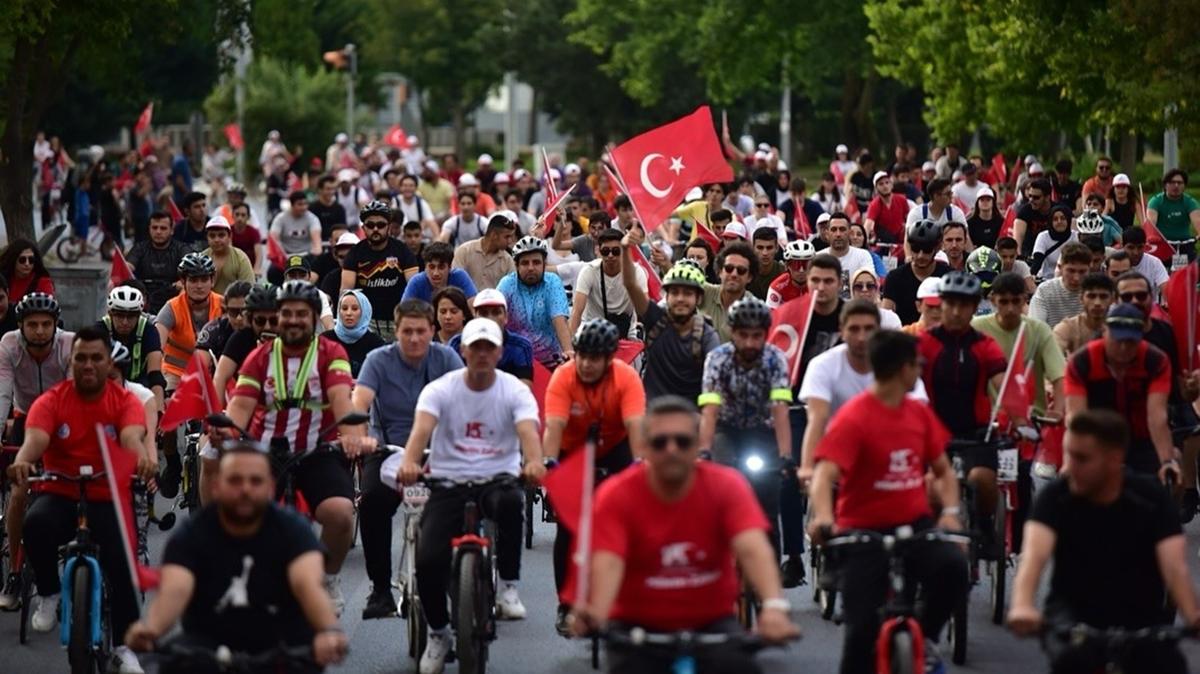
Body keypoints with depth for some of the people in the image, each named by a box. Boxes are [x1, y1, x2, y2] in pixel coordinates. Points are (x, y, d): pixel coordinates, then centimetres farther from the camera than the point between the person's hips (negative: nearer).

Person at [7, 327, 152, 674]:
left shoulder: (125, 401, -3)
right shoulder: (51, 401, -4)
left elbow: (131, 437, -24)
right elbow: (35, 438, -22)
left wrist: (143, 459, -49)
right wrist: (22, 462, -48)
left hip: (108, 498, 0)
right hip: (59, 494, 0)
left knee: (121, 561, -22)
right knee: (36, 522, -33)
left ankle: (124, 644, -7)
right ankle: (49, 593, -8)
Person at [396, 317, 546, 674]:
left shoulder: (515, 391, -1)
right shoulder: (440, 389, -1)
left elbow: (528, 431, -19)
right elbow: (422, 427, -20)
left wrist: (534, 463, -43)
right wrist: (409, 462, -42)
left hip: (498, 479, -1)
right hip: (449, 484, 1)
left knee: (510, 502, -40)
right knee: (428, 563, -19)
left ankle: (508, 586, -20)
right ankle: (438, 633, 11)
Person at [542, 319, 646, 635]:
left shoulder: (626, 378, -25)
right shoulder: (563, 378, -25)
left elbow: (635, 425, -35)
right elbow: (554, 426, -35)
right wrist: (549, 462, -50)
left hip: (613, 451, 0)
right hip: (572, 454, 0)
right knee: (568, 528, -8)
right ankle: (566, 606, 1)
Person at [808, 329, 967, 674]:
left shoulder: (920, 413, 5)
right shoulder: (853, 417, -13)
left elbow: (943, 470, 15)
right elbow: (825, 474, -24)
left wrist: (950, 510, -5)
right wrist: (823, 517, -44)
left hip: (915, 524, 4)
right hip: (864, 531, -4)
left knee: (954, 566, -26)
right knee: (863, 624, -11)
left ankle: (923, 637, 0)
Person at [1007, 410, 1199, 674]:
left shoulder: (1151, 499, -11)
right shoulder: (1056, 497, -12)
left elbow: (1175, 565, -25)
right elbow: (1034, 554, -30)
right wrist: (1022, 607, -51)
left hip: (1140, 617, 1)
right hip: (1074, 612, -1)